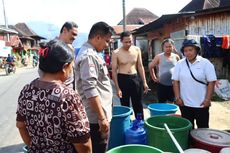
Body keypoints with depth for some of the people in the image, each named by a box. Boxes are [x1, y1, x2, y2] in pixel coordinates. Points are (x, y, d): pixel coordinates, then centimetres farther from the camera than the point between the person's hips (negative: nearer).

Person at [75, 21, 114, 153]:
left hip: (99, 115, 10)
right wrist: (102, 117, -21)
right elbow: (90, 91, -25)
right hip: (97, 118, -10)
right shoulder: (89, 56, -19)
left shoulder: (90, 53, 14)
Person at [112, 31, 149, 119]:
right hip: (122, 79, -2)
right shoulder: (116, 53, -8)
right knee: (125, 106, 10)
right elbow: (114, 71, -7)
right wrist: (117, 88, -10)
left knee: (138, 105, 12)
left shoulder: (137, 50, 2)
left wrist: (144, 82, 6)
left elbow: (140, 66, 9)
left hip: (135, 78, 3)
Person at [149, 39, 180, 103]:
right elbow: (150, 66, 5)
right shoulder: (159, 57, -4)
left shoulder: (176, 57, 2)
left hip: (173, 85, 2)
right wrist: (154, 78, 4)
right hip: (162, 85, -2)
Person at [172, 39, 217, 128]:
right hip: (185, 103, 2)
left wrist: (207, 99, -10)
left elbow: (211, 82, -6)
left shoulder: (205, 63, -6)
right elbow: (175, 81, 1)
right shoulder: (180, 64, 0)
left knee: (203, 128, 11)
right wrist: (178, 98, -4)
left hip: (201, 104, -2)